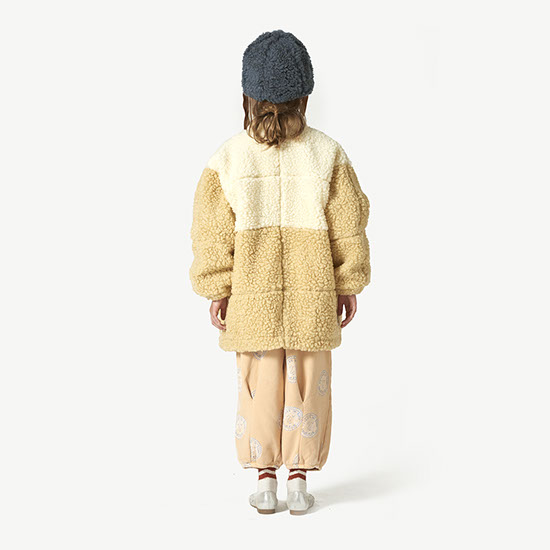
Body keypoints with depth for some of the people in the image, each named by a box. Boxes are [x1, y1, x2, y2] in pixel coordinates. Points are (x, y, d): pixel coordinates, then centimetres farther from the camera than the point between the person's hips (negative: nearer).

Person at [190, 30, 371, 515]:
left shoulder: (227, 160, -7)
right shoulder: (328, 155, -6)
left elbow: (214, 234, -3)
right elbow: (348, 227, -1)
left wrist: (216, 291, 6)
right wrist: (348, 284, 9)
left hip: (251, 300, 0)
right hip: (312, 297, 0)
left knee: (260, 386, 11)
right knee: (307, 385, 11)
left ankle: (266, 480, 19)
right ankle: (300, 480, 18)